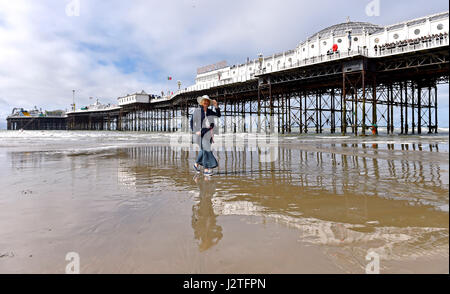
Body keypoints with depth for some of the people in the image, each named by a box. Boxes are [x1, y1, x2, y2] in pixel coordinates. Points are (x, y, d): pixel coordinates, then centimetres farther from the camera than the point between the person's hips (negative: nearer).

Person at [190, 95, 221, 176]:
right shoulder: (197, 111, -2)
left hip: (208, 133, 6)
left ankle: (196, 164, 34)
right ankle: (206, 169, -10)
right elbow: (192, 121, -1)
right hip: (201, 133, -6)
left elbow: (218, 115, 4)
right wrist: (195, 131, -11)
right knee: (206, 150, -12)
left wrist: (216, 106, -7)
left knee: (204, 150, 14)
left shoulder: (209, 111, 11)